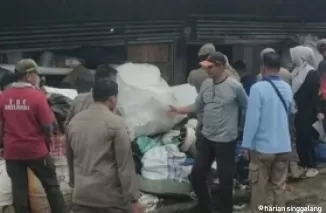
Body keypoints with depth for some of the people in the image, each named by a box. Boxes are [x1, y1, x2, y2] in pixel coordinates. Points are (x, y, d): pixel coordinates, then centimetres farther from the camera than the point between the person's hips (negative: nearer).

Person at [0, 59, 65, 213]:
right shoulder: (37, 95, -14)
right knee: (51, 185, 12)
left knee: (19, 188, 12)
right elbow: (47, 126, -13)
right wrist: (47, 138, 9)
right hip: (36, 150, -4)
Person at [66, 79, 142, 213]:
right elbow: (125, 164, -14)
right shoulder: (115, 122, -12)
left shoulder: (74, 121, 7)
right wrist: (133, 198, -11)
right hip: (110, 196, -5)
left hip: (81, 195, 5)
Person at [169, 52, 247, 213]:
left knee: (225, 181, 6)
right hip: (206, 138, 6)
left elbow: (247, 109, -5)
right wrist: (179, 110, 0)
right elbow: (197, 106, 10)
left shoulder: (235, 86, -14)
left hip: (226, 141, -6)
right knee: (196, 176, 12)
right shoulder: (206, 84, 3)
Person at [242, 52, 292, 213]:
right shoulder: (287, 88, 4)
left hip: (262, 146, -5)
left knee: (259, 187, 8)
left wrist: (247, 145, -11)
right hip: (283, 146, 5)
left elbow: (252, 119, -17)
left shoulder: (258, 88, -16)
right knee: (279, 186, 14)